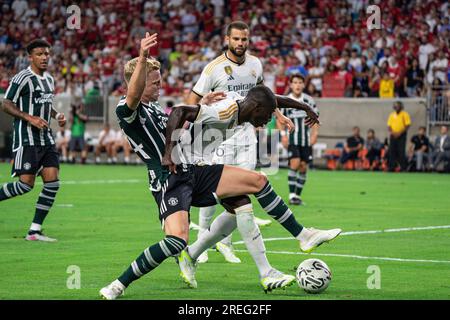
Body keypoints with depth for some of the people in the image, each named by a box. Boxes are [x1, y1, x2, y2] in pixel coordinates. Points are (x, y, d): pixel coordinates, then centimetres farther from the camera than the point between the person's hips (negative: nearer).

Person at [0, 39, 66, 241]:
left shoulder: (49, 79, 15)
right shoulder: (22, 78, -10)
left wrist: (56, 115, 9)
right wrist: (30, 118, -20)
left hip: (46, 138, 8)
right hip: (26, 139, -8)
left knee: (53, 182, -3)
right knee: (26, 184, -14)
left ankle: (34, 231, 2)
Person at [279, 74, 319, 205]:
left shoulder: (309, 100, 3)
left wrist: (315, 134, -2)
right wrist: (283, 135, -6)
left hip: (306, 139, 3)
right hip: (292, 139, -2)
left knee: (303, 167, 2)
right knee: (295, 163, -18)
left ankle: (298, 195, 12)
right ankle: (292, 195, -15)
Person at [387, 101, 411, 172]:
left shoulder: (405, 114, -2)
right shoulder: (392, 115, 12)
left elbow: (408, 125, -8)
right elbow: (389, 125, 12)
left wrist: (400, 133, -15)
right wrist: (392, 132, -8)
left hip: (401, 136, -5)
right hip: (393, 136, 5)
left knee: (401, 152, -9)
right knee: (392, 151, 2)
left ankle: (403, 167, -5)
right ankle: (391, 167, 8)